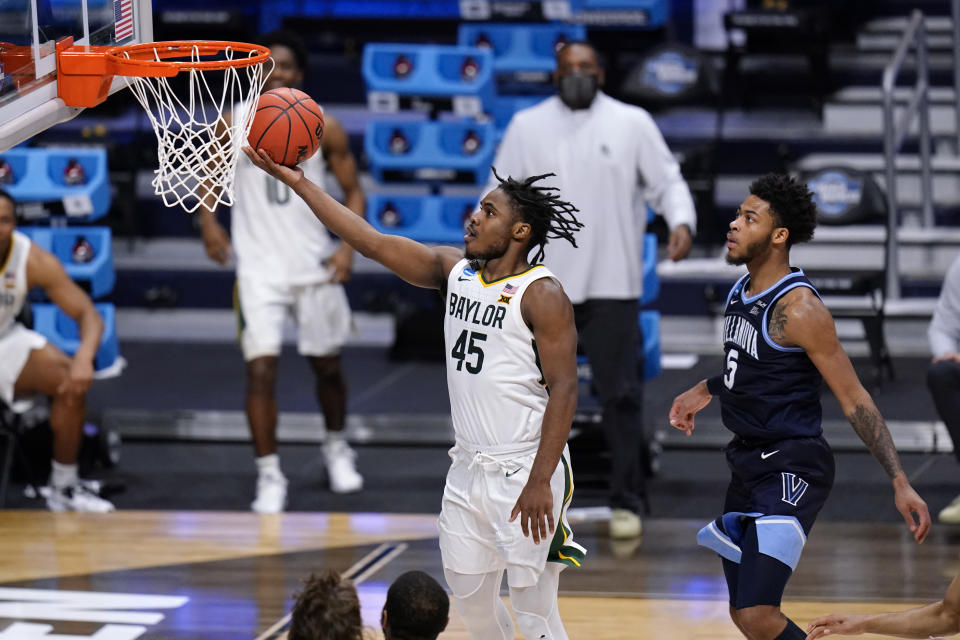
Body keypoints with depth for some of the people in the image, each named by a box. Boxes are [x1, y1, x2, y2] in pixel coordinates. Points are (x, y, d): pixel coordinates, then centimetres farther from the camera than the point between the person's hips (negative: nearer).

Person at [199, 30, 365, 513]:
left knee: (327, 365, 13)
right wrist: (209, 222, -7)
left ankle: (337, 448, 39)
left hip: (316, 267, 1)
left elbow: (353, 190, 4)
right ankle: (269, 476, -3)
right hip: (259, 268, -1)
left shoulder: (324, 128, -4)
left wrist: (349, 246, -11)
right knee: (261, 368, -11)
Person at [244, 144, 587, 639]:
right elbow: (371, 242, 6)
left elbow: (563, 390, -18)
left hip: (525, 472, -8)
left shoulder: (542, 296, -13)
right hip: (468, 469, 8)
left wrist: (540, 483, -24)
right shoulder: (454, 271, 7)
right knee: (469, 598, 13)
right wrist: (297, 182, 1)